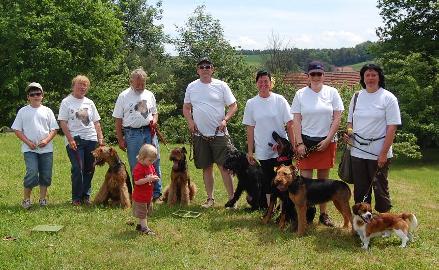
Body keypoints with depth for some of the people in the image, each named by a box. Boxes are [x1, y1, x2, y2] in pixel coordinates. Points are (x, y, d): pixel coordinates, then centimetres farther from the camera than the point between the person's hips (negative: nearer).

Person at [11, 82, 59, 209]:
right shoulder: (23, 111, 5)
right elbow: (17, 130, 4)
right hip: (29, 149, -2)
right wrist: (28, 142, -9)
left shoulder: (47, 111, 8)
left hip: (46, 149, 2)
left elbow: (54, 129, 6)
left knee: (46, 175, 4)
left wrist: (46, 140, -11)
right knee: (32, 174, -14)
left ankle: (43, 198, 19)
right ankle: (26, 199, 3)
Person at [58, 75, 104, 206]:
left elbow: (96, 122, 16)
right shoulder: (66, 102, 1)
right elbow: (63, 123, -5)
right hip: (75, 140, -4)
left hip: (91, 139, 4)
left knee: (89, 169, 5)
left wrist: (100, 138, 7)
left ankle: (86, 195, 16)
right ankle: (76, 198, 4)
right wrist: (70, 139, -13)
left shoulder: (89, 103, 15)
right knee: (77, 169, -7)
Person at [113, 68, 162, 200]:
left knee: (155, 162, 2)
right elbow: (118, 120, 1)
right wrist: (120, 140, -3)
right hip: (132, 134, -3)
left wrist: (154, 121, -3)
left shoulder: (149, 95, 12)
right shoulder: (123, 96, 1)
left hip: (149, 132, 3)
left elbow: (155, 112, 22)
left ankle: (156, 193, 11)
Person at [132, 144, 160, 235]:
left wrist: (155, 178, -5)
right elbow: (137, 181, -27)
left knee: (147, 211, 18)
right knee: (142, 213, 1)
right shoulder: (138, 168, -22)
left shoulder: (151, 166, 6)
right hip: (140, 196, -9)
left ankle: (140, 225, 31)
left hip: (149, 195, 9)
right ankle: (144, 228, 6)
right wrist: (148, 179, -33)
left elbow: (153, 175, 19)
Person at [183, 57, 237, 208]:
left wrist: (225, 120, -13)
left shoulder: (221, 86, 0)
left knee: (224, 166, -5)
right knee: (206, 168, 10)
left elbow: (233, 106, 1)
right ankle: (210, 198, 20)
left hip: (219, 133, -3)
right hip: (199, 134, 3)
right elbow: (186, 108, 14)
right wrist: (190, 121, -4)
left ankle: (231, 198, 3)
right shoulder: (191, 87, 7)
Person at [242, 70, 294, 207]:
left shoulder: (279, 100, -2)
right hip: (263, 151, 2)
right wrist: (250, 151, 4)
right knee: (268, 181, 9)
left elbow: (289, 124, -2)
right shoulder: (251, 103, 3)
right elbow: (250, 129, 5)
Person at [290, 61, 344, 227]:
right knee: (305, 180, -2)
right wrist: (299, 143, -7)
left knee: (324, 179, 8)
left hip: (327, 142, 1)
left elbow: (337, 118, 0)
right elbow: (296, 121, 1)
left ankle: (323, 213, 19)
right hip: (306, 141, 0)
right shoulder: (300, 94, 2)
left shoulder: (332, 92, 2)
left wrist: (327, 140, -8)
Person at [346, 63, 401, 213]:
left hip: (378, 153, -4)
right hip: (358, 151, 4)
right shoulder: (357, 97, 10)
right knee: (360, 189, 10)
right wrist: (348, 131, -4)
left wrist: (384, 153, -14)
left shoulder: (388, 98, -4)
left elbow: (392, 128, -8)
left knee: (380, 188, 3)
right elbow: (350, 121, 19)